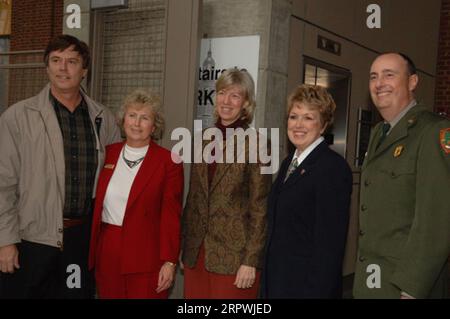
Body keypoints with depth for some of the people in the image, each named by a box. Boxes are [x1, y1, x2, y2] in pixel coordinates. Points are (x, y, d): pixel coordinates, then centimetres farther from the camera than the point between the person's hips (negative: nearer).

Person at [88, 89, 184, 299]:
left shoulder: (168, 162, -6)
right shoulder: (108, 154, 7)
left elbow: (171, 216, -6)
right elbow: (97, 204, 12)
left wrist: (169, 262, -9)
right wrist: (92, 250, 8)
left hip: (146, 257, -4)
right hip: (106, 253, 4)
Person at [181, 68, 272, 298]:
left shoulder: (255, 143, -8)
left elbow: (259, 208, -9)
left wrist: (250, 261, -12)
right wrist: (184, 247, 13)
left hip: (233, 256, -5)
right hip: (196, 253, 5)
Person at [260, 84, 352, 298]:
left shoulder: (333, 168, -16)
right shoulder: (289, 162, 10)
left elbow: (330, 242, -19)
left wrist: (317, 292, -20)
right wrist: (268, 284, 13)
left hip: (307, 285, -7)